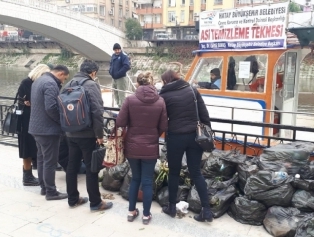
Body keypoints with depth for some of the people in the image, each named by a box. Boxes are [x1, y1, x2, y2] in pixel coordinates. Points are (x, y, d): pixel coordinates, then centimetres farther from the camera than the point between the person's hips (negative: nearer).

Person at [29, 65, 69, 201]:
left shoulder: (38, 81, 15)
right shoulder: (50, 83, -19)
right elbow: (51, 108, -28)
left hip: (37, 127, 10)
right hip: (48, 129, -10)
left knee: (41, 158, 17)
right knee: (50, 161, -2)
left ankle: (44, 187, 27)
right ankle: (51, 192, 7)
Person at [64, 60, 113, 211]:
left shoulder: (68, 85, 10)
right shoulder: (91, 85, -13)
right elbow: (97, 112, -21)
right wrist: (99, 134, -15)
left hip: (71, 134, 7)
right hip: (87, 134, -7)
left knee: (72, 166, 14)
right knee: (91, 168, 1)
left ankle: (73, 199, 25)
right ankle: (95, 202, 10)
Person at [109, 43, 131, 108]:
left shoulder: (124, 56, -13)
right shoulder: (113, 56, 11)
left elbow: (127, 66, -26)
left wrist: (118, 73, -24)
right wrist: (110, 71, 7)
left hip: (121, 79, -8)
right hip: (114, 78, 9)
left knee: (121, 95, -7)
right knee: (116, 94, 18)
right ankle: (119, 106, 33)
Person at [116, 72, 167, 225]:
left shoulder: (130, 99, -11)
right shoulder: (160, 101, -7)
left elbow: (120, 123, -9)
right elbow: (163, 127, -3)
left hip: (132, 146, 1)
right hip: (150, 148, 0)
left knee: (135, 178, 19)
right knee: (147, 181, 11)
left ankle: (131, 211, 28)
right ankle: (146, 215, 21)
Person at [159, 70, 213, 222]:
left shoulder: (164, 95, -4)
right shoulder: (192, 90, 4)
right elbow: (204, 114, 3)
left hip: (175, 137, -3)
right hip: (194, 136, 3)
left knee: (174, 173, 13)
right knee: (196, 173, 10)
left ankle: (171, 207, 26)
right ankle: (206, 210, 10)